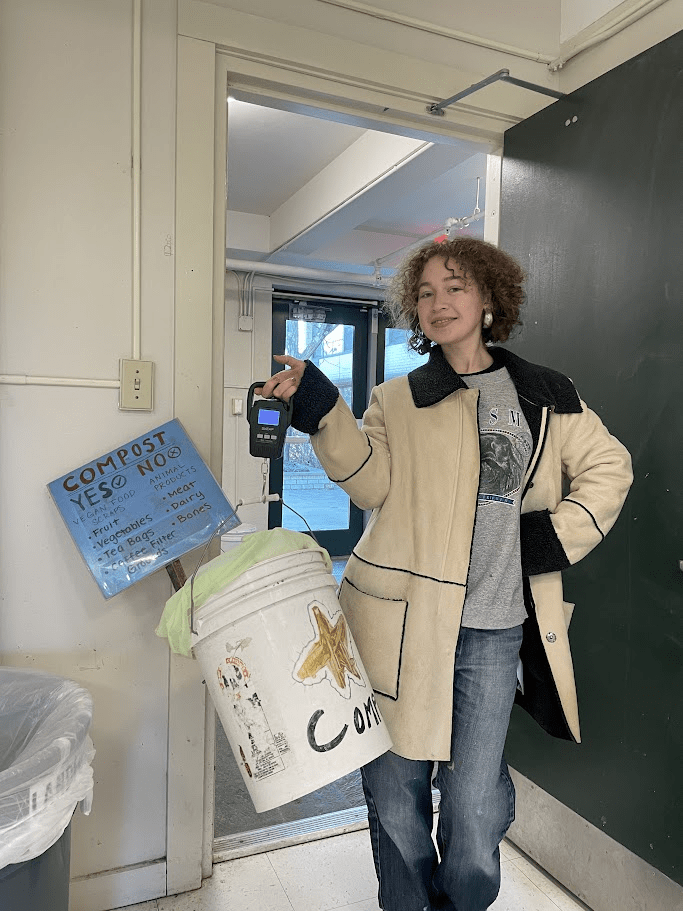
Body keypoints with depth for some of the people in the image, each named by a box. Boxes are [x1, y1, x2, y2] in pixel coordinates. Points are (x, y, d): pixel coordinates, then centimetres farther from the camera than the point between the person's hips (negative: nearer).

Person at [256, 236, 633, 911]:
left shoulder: (546, 398, 10)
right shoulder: (397, 401, 7)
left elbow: (609, 467, 15)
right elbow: (370, 481, -6)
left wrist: (561, 534, 2)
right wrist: (321, 412, -19)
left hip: (494, 633, 1)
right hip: (402, 625, 0)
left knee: (475, 817, 7)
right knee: (394, 794, 11)